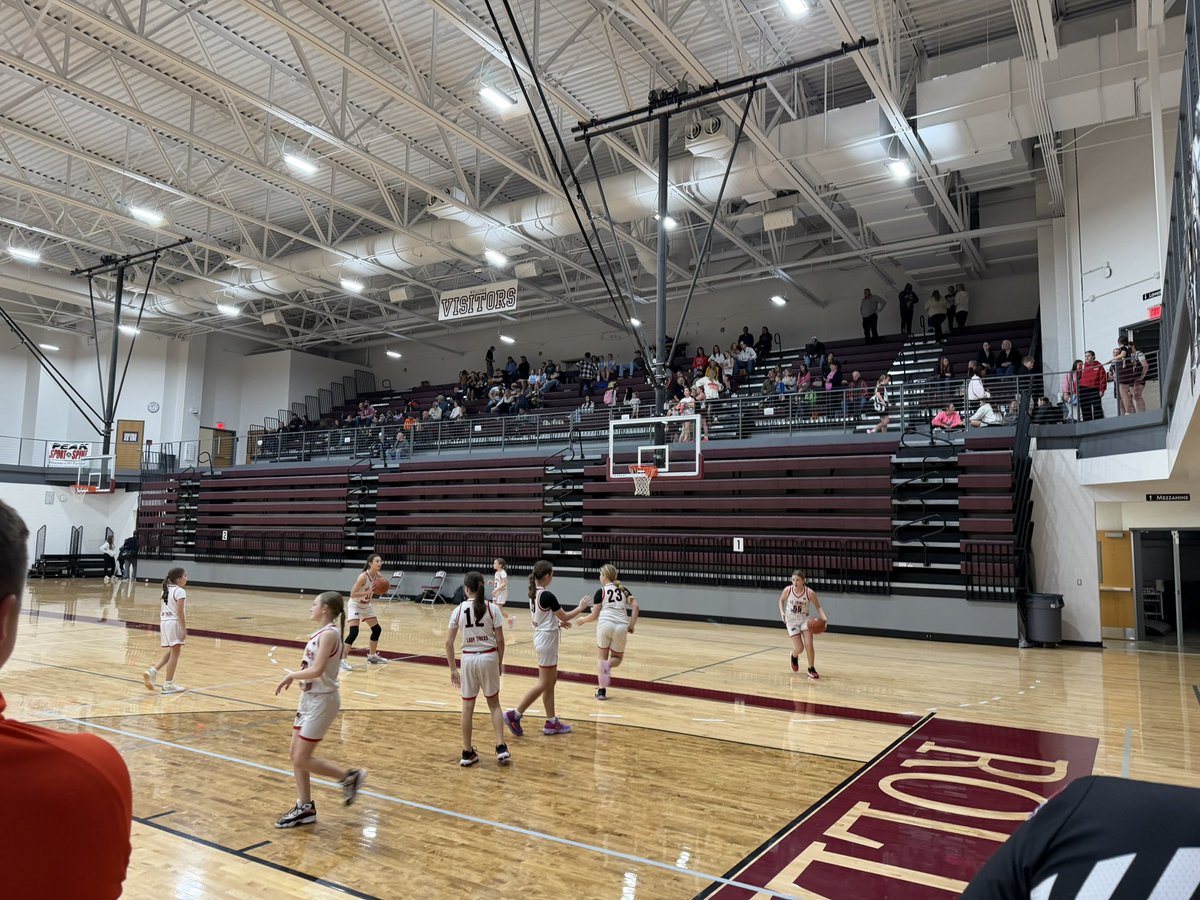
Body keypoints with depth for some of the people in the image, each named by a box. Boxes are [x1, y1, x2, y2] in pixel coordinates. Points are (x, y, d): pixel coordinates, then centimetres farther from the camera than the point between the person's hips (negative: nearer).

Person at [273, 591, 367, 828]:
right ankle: (305, 808, 23)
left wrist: (291, 675, -14)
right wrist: (294, 676, -1)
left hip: (322, 701, -9)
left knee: (302, 759, -3)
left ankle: (349, 776, 13)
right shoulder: (321, 633, 9)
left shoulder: (329, 634, -20)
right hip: (309, 698, 9)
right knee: (296, 755, 12)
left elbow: (316, 670, -28)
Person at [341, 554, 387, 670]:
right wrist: (368, 592, -37)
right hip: (355, 605, -8)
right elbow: (352, 594, -30)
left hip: (366, 605, 8)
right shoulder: (363, 576, -29)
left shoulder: (378, 575, -8)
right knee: (354, 632, -21)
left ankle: (372, 656, 28)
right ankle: (342, 660, -11)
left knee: (377, 630, 11)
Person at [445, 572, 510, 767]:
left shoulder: (458, 610, -3)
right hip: (489, 657, 0)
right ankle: (501, 748, 8)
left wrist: (453, 669, 6)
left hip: (468, 659, 1)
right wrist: (500, 662, 8)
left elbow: (449, 643, -2)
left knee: (467, 707, 12)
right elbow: (500, 639, -6)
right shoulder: (492, 608, -6)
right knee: (494, 704, 16)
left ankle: (467, 753, 18)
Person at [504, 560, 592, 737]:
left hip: (541, 638, 9)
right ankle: (514, 714, 1)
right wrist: (581, 608, 2)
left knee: (550, 682, 14)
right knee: (543, 684, 0)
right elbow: (565, 616, -12)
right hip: (547, 641, -9)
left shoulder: (534, 594, 5)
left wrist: (557, 623, 21)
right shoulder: (548, 596, -22)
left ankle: (551, 722, 19)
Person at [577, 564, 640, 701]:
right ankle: (608, 666, -13)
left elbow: (594, 615, 5)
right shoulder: (623, 590, 18)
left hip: (605, 624, -2)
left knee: (601, 657, 17)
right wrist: (631, 625, 6)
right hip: (621, 626, 2)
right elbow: (636, 607, 4)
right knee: (617, 657, 22)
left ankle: (602, 690, 9)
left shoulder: (601, 591, 7)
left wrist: (582, 620, 23)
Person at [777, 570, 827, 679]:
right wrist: (782, 612, -13)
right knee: (799, 648, -6)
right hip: (791, 621, 0)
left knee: (809, 645, -12)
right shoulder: (787, 590, -19)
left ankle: (811, 669, 8)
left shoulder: (810, 593, -21)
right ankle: (794, 657, 32)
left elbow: (818, 607, -9)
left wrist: (824, 618, -27)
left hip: (804, 620, 0)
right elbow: (781, 600, 2)